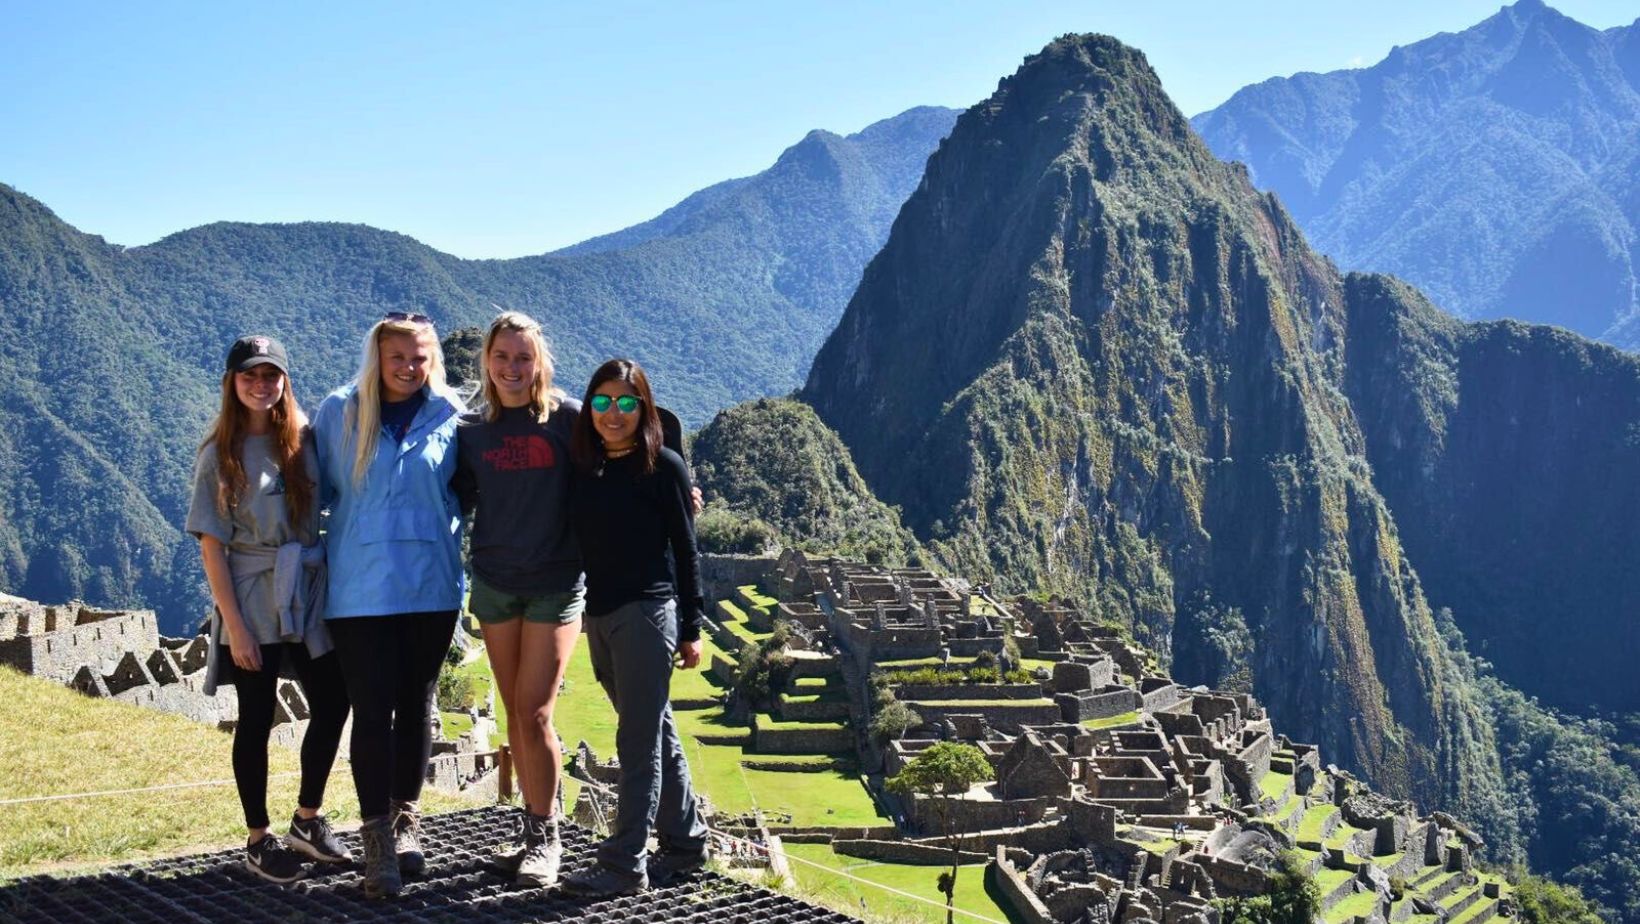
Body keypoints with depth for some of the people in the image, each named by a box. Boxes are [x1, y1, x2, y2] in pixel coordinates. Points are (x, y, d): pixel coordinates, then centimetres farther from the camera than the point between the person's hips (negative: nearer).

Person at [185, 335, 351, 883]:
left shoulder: (305, 441, 5)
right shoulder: (220, 454, -4)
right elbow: (211, 544, -6)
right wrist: (233, 622, -12)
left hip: (308, 594, 4)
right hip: (253, 602, -4)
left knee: (332, 706, 6)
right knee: (257, 720, 3)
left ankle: (307, 822, 24)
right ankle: (259, 842, 16)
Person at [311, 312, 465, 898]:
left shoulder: (448, 417, 2)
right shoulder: (338, 414, 1)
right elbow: (318, 488, 8)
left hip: (430, 586, 2)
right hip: (359, 590, -1)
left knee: (415, 704, 12)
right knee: (373, 709, -4)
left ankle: (406, 820, 27)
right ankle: (377, 839, 3)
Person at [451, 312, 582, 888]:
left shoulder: (567, 418, -6)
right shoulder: (472, 432, 6)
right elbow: (456, 502, 13)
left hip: (556, 584, -4)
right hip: (494, 583, 4)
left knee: (535, 713, -7)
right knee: (515, 713, 9)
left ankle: (546, 837, 6)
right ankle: (533, 827, 21)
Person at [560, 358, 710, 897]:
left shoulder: (664, 467, -5)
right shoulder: (585, 467, 10)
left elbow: (684, 549, -5)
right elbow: (585, 544, 14)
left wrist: (690, 628, -6)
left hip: (647, 613, -6)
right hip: (599, 615, 6)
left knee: (640, 741, -3)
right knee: (657, 736, 15)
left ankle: (625, 865, 1)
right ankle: (686, 842, 26)